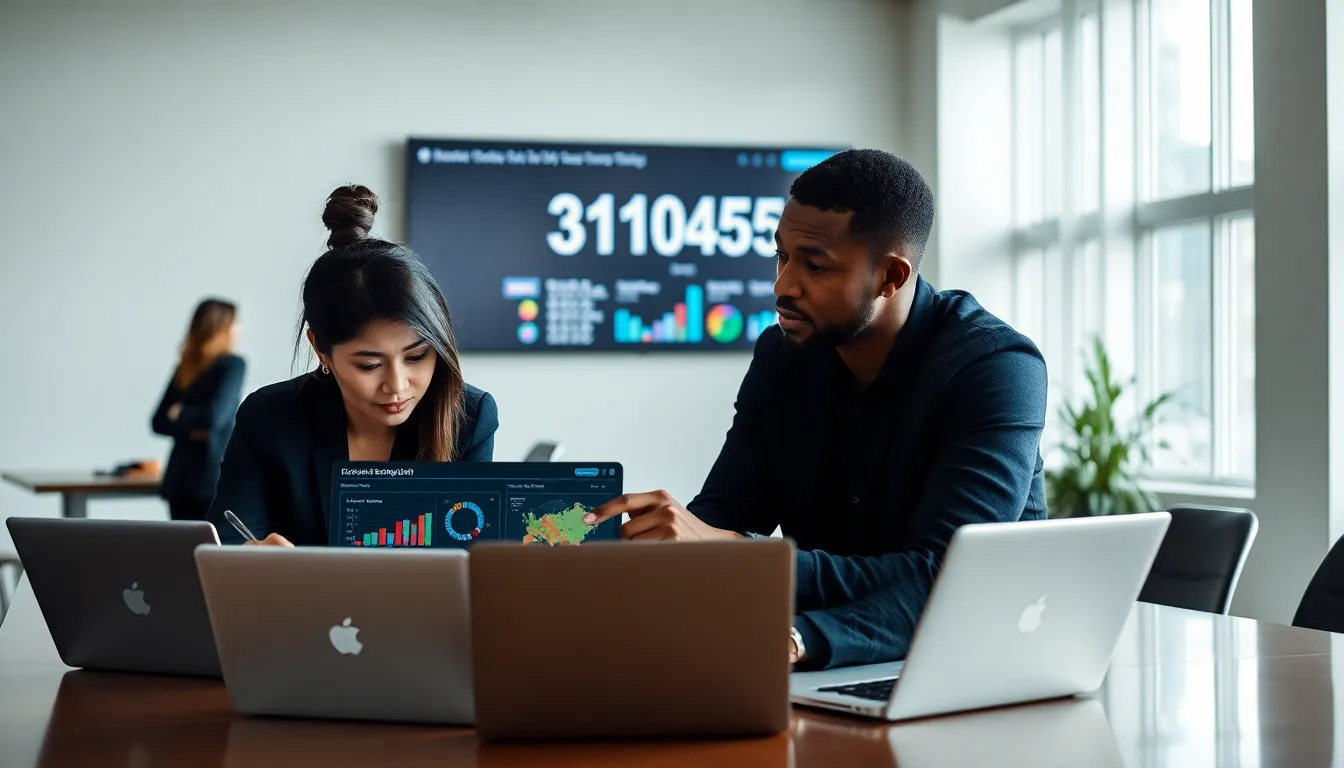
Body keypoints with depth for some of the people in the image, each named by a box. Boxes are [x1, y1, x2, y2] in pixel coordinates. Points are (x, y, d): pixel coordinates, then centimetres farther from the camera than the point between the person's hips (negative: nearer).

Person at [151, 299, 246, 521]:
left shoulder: (184, 368, 11)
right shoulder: (232, 365, -7)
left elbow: (159, 422, 9)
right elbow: (214, 417, -17)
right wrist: (182, 414, 0)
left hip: (179, 478, 6)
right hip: (213, 478, -6)